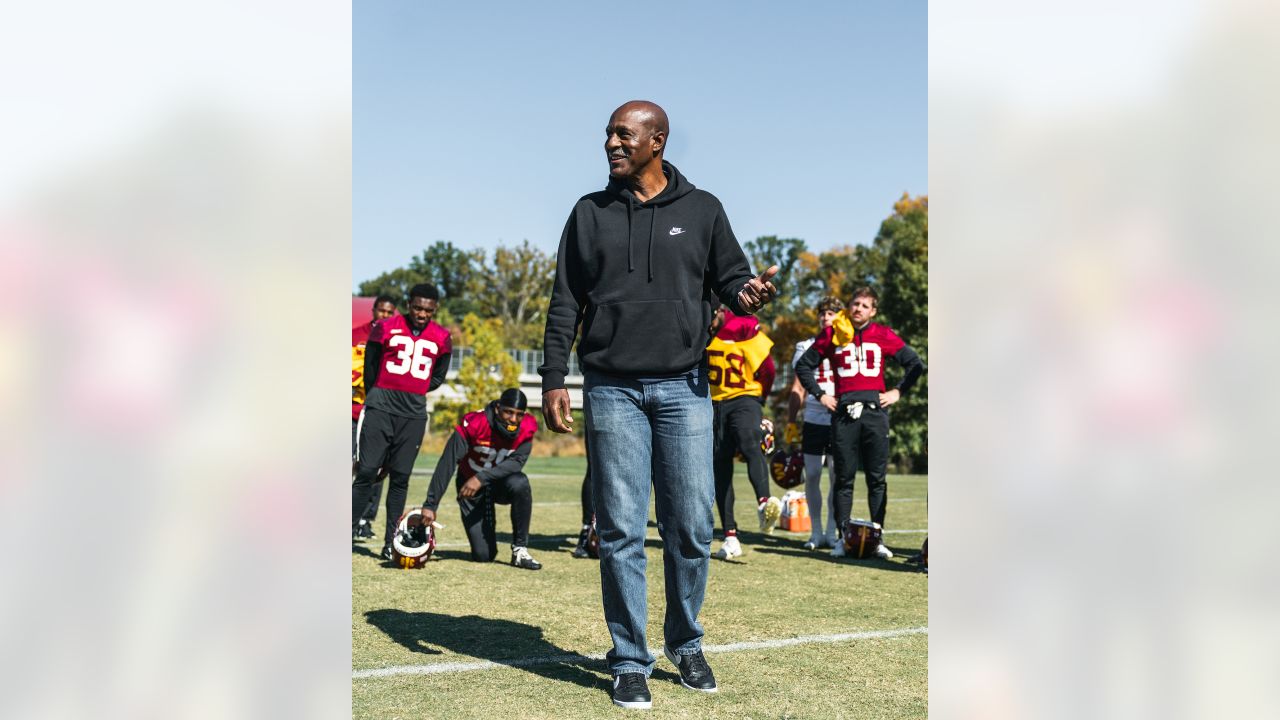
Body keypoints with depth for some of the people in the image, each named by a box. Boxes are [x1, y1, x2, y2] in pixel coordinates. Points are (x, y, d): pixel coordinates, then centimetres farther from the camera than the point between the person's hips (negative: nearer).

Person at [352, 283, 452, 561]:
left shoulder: (441, 338, 6)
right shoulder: (385, 329, -1)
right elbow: (370, 368, 9)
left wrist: (413, 393, 12)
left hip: (414, 415, 2)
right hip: (380, 409, -2)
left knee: (400, 478, 4)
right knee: (366, 472, -5)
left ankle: (391, 543, 10)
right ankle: (349, 533, 1)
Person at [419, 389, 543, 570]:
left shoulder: (527, 427, -19)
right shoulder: (474, 423, -27)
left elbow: (517, 462, -25)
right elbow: (446, 465, -29)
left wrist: (482, 478, -39)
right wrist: (430, 505, -34)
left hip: (501, 484, 2)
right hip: (470, 489, -2)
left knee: (520, 483, -36)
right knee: (483, 555, -8)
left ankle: (520, 549, -23)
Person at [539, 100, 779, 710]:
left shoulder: (701, 210, 8)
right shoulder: (590, 213, 9)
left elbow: (730, 275, 10)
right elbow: (565, 303, 8)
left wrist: (747, 295, -15)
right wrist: (553, 378, 0)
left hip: (683, 388, 0)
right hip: (612, 391, 0)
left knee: (691, 527, 2)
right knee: (621, 531, 0)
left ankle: (686, 644, 22)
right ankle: (629, 661, 11)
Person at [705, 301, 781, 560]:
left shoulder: (743, 329, -11)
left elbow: (766, 369, -3)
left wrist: (756, 398, 11)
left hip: (743, 399, -5)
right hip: (714, 404, 5)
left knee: (749, 444, -34)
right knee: (720, 468, 2)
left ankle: (764, 503, -54)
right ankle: (730, 537, 5)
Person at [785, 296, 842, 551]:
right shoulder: (806, 347, 11)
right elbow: (798, 388, 12)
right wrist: (791, 422, 7)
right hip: (813, 420, 1)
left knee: (837, 476, 0)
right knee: (812, 476, -1)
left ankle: (832, 531, 10)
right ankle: (816, 532, 9)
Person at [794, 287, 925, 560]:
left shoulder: (883, 336, 7)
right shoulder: (833, 334, 7)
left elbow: (916, 364, 13)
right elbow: (804, 365, 14)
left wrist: (898, 391, 5)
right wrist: (819, 394, 7)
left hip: (875, 412, 0)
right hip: (844, 412, 0)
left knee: (877, 479, 3)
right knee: (844, 478, 3)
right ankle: (843, 537, 8)